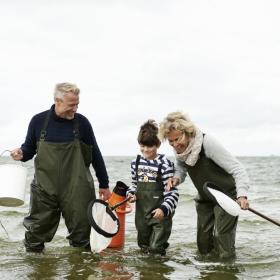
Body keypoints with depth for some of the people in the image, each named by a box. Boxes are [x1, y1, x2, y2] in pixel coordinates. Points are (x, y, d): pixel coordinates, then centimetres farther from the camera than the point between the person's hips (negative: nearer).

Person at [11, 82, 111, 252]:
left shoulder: (82, 122, 0)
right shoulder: (39, 121, 1)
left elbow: (95, 155, 8)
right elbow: (29, 148, 15)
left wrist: (104, 184, 11)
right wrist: (21, 154, -9)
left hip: (77, 191, 0)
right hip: (45, 189, 1)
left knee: (81, 230, 3)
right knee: (38, 229, 5)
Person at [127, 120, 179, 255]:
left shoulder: (164, 164, -14)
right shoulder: (136, 162, 4)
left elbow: (172, 192, -14)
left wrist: (164, 209, -26)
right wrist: (131, 193, -2)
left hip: (159, 214, -6)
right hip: (141, 212, 6)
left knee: (155, 249, -7)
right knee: (143, 245, 19)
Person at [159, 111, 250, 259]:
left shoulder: (207, 143, -30)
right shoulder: (179, 149, -10)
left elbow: (237, 169, -30)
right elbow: (180, 169, 7)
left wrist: (242, 195, -44)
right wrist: (176, 178, -18)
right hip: (204, 198, 7)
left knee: (224, 252, -8)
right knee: (204, 247, 14)